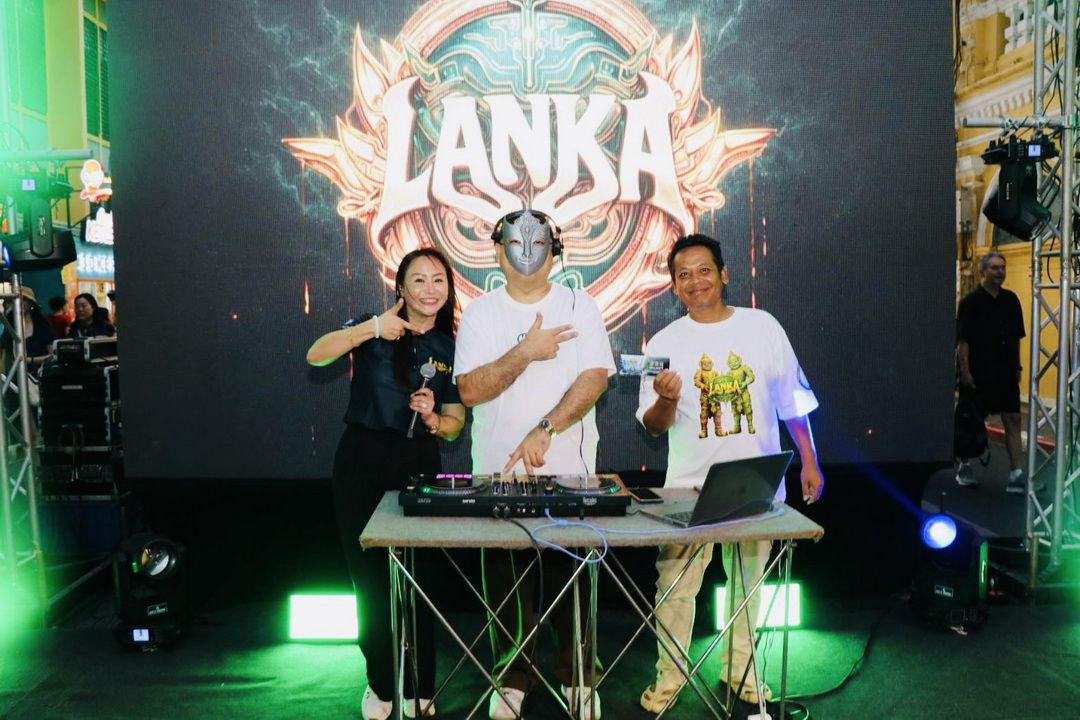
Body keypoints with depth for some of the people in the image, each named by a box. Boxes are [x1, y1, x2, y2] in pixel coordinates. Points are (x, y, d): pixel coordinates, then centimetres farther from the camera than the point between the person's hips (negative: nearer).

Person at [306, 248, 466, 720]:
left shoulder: (450, 348, 5)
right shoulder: (374, 329, 0)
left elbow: (455, 426, 7)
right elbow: (315, 355, -15)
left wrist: (432, 418, -15)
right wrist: (370, 328, -26)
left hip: (417, 465, 1)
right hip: (361, 461, 0)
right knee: (369, 578, 8)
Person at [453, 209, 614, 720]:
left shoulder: (580, 307, 1)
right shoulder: (480, 313, 2)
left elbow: (595, 376, -10)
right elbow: (469, 390, -8)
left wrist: (544, 431, -21)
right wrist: (526, 352, -18)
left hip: (569, 471, -1)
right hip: (497, 471, 1)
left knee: (572, 575, 6)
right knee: (505, 580, 9)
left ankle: (577, 674, 24)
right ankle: (512, 676, 26)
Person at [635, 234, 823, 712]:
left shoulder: (762, 326, 0)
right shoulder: (664, 343, -3)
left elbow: (791, 399, 6)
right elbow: (652, 425, -4)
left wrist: (809, 462, 5)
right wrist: (666, 400, -26)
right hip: (690, 486, -1)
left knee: (747, 583, 14)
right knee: (675, 585, -1)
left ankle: (740, 669, 31)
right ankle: (669, 676, 15)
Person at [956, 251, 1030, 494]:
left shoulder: (1011, 299, 8)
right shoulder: (971, 301, -7)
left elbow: (1016, 337, 15)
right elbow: (962, 340, -10)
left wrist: (1017, 367, 12)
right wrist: (965, 371, -15)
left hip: (1006, 373, 5)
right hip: (979, 374, -5)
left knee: (1013, 421, -1)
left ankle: (1016, 476, -1)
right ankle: (964, 465, 26)